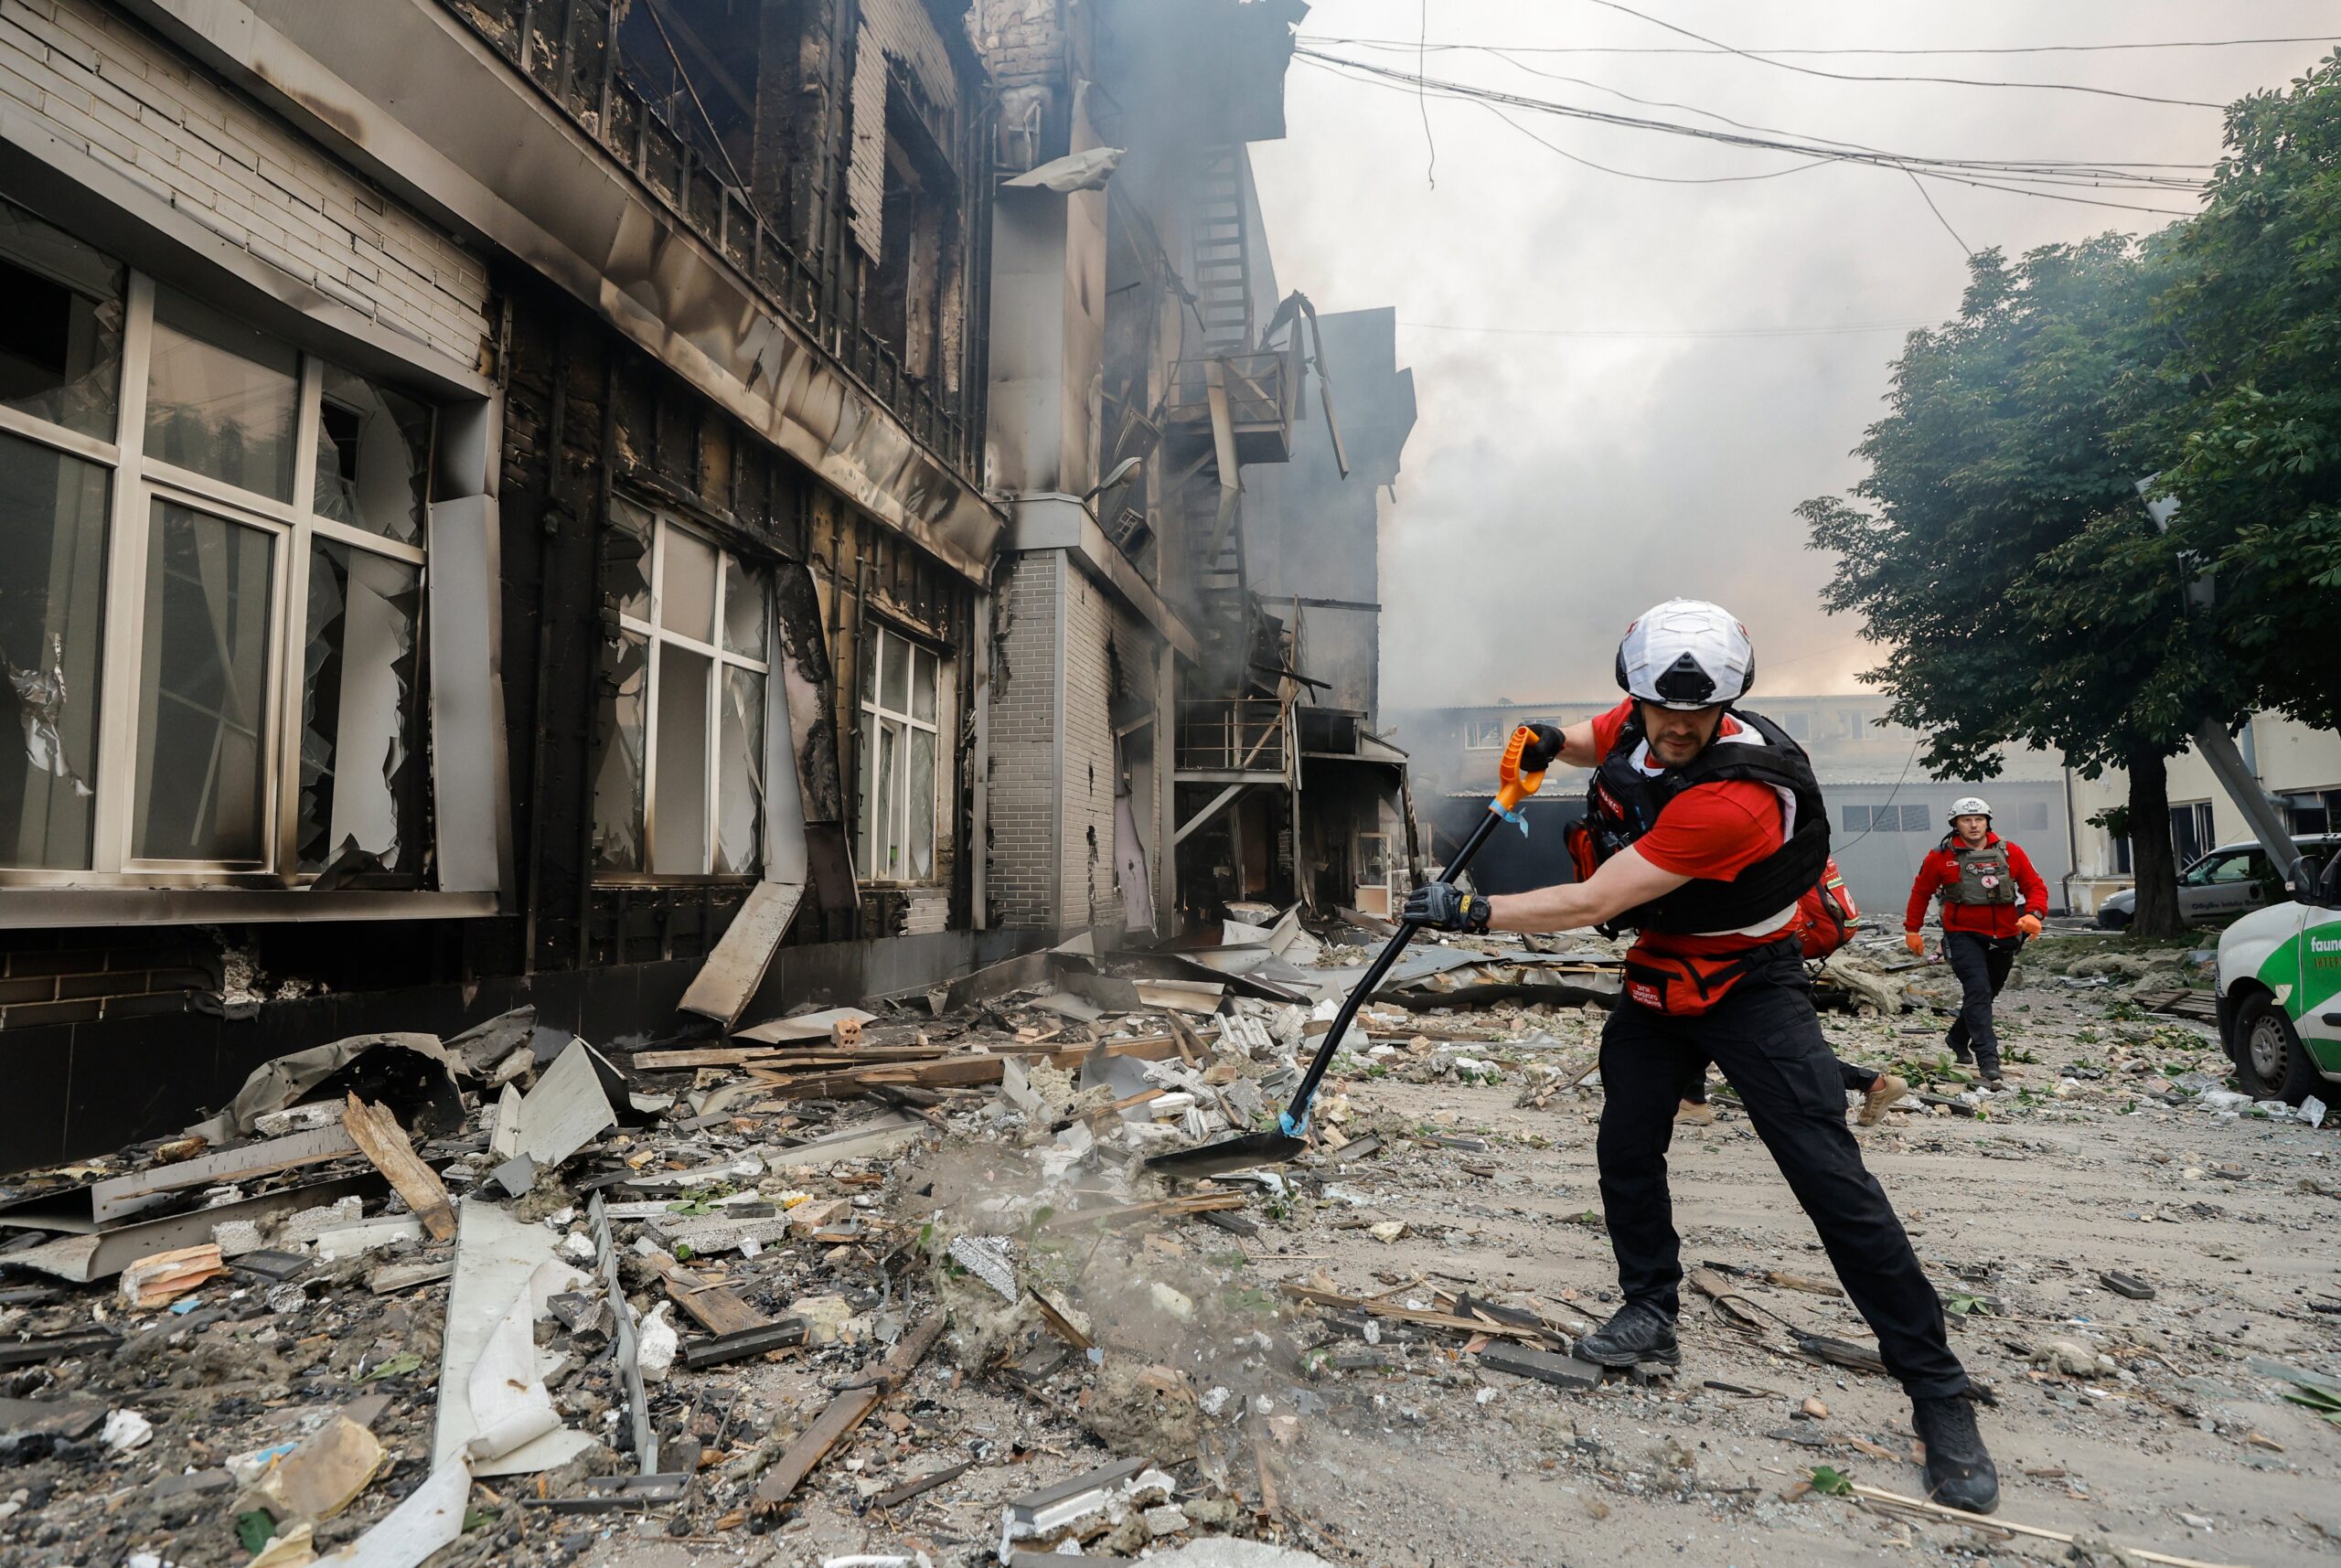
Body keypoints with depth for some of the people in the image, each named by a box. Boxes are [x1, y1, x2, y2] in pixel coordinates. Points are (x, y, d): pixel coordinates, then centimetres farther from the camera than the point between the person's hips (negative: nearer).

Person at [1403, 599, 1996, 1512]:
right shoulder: (1641, 721, -10)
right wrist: (1547, 744, -9)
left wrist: (1469, 911, -26)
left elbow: (1593, 904, -33)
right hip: (1658, 977, 7)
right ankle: (1651, 1313, 28)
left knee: (1830, 1178, -11)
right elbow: (1601, 743, 16)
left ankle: (1938, 1393, 3)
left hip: (1749, 984, -7)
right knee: (1626, 1151, 8)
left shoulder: (1736, 796, -34)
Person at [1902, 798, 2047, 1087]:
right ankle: (1988, 1059, -22)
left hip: (2004, 936, 4)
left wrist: (2033, 914, -16)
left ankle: (1958, 1039, 41)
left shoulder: (2010, 852, 0)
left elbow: (2035, 886, 3)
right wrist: (1912, 930, 8)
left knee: (1987, 993, 17)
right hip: (1963, 935, -4)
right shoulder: (1941, 857, -6)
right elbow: (1921, 892, 6)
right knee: (1978, 989, -19)